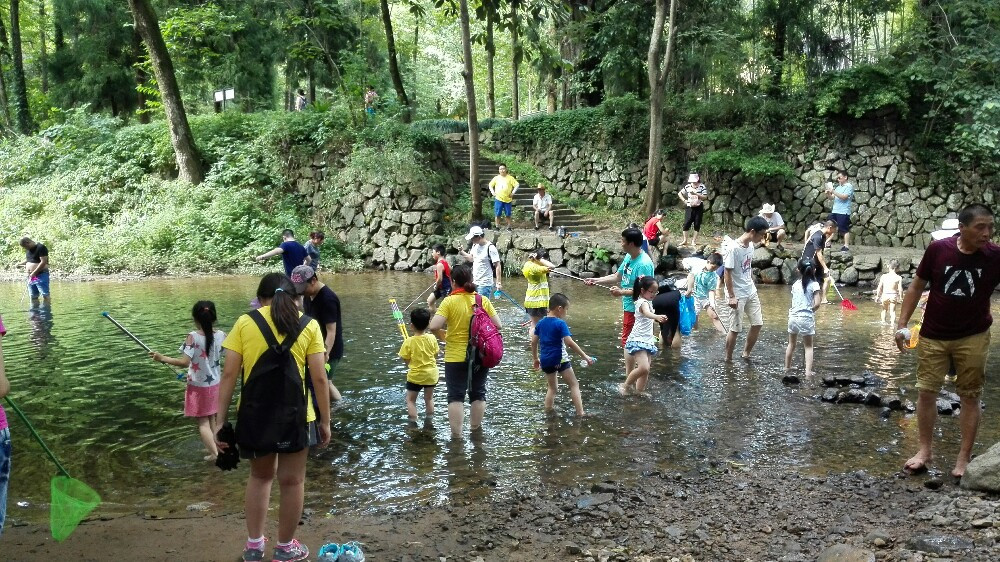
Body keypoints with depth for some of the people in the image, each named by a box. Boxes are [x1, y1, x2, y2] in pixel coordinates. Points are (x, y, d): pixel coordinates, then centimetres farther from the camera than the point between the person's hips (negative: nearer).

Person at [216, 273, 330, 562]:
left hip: (255, 414, 2)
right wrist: (325, 420, 4)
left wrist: (220, 422, 0)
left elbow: (228, 375, -4)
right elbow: (319, 378, -4)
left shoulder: (245, 322, 0)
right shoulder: (308, 326, -1)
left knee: (260, 475, 23)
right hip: (294, 414, -1)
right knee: (292, 480, 15)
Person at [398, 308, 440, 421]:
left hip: (415, 375, -3)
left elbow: (405, 359, -12)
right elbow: (435, 354, -1)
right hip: (431, 374, 3)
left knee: (410, 400, 11)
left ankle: (413, 423, 4)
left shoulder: (409, 341, -18)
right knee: (429, 398, 20)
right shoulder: (432, 338, -12)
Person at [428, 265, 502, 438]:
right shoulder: (483, 300, -3)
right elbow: (497, 326, -1)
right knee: (478, 393, 19)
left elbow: (434, 326, -19)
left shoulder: (449, 301, -11)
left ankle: (456, 434, 4)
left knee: (456, 396, 5)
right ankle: (476, 427, 30)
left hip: (456, 357, -3)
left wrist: (442, 336, 1)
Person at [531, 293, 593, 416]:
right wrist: (585, 356, -17)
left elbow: (533, 342, 9)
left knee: (552, 388, 21)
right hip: (560, 359, -6)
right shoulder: (560, 324, -13)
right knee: (574, 384, 2)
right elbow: (569, 342, -20)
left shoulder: (541, 323, 6)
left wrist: (536, 358, 21)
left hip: (545, 360, 6)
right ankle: (580, 413, -5)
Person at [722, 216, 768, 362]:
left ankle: (746, 354, 25)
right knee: (735, 329, 0)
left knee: (757, 323, 10)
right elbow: (727, 273, -19)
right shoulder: (734, 248, -22)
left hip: (751, 292, 8)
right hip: (737, 295, -8)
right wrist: (732, 296, -18)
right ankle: (728, 359, 15)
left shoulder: (751, 246, 2)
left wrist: (752, 285, 16)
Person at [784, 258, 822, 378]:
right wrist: (811, 310, 3)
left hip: (793, 317, 3)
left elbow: (794, 302, -1)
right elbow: (817, 303, -14)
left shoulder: (795, 284, 4)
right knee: (808, 346, 8)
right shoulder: (814, 285, -7)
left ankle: (787, 367, 34)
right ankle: (808, 371, -5)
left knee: (791, 344, 22)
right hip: (806, 318, -3)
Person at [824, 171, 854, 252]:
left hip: (844, 212, -8)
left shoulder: (849, 186, -6)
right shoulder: (838, 187, 18)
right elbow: (832, 197, 18)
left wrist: (833, 191, -21)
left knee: (845, 230, -4)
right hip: (834, 211, 8)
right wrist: (828, 194, -3)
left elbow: (844, 197, -19)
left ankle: (846, 246, 0)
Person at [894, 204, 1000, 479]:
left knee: (970, 396, 6)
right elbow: (916, 286, -1)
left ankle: (964, 457, 17)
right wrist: (902, 324, -2)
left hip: (973, 338, 0)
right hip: (933, 336, 1)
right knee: (926, 392, 6)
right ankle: (924, 450, 21)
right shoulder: (938, 249, -11)